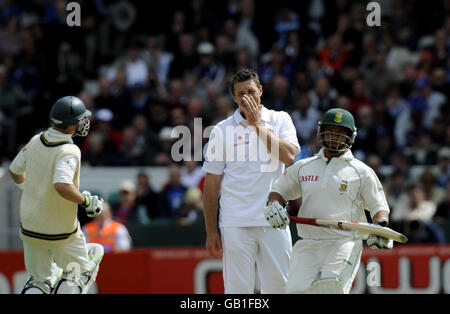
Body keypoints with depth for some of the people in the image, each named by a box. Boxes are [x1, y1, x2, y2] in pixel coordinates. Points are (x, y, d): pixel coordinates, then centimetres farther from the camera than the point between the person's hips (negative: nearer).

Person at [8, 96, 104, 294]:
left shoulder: (35, 141, -2)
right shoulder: (69, 151, -23)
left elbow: (15, 171, 13)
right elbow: (62, 186, -38)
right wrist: (86, 201, -22)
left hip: (29, 227, 6)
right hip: (60, 231, -6)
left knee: (39, 280, 18)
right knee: (79, 271, 15)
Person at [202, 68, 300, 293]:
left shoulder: (280, 120, 9)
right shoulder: (222, 130, 6)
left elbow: (288, 156, -10)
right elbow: (211, 183, 6)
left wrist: (257, 124, -7)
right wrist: (211, 231, 1)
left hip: (274, 221, 1)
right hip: (235, 223, -1)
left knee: (278, 286, 1)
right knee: (238, 289, -4)